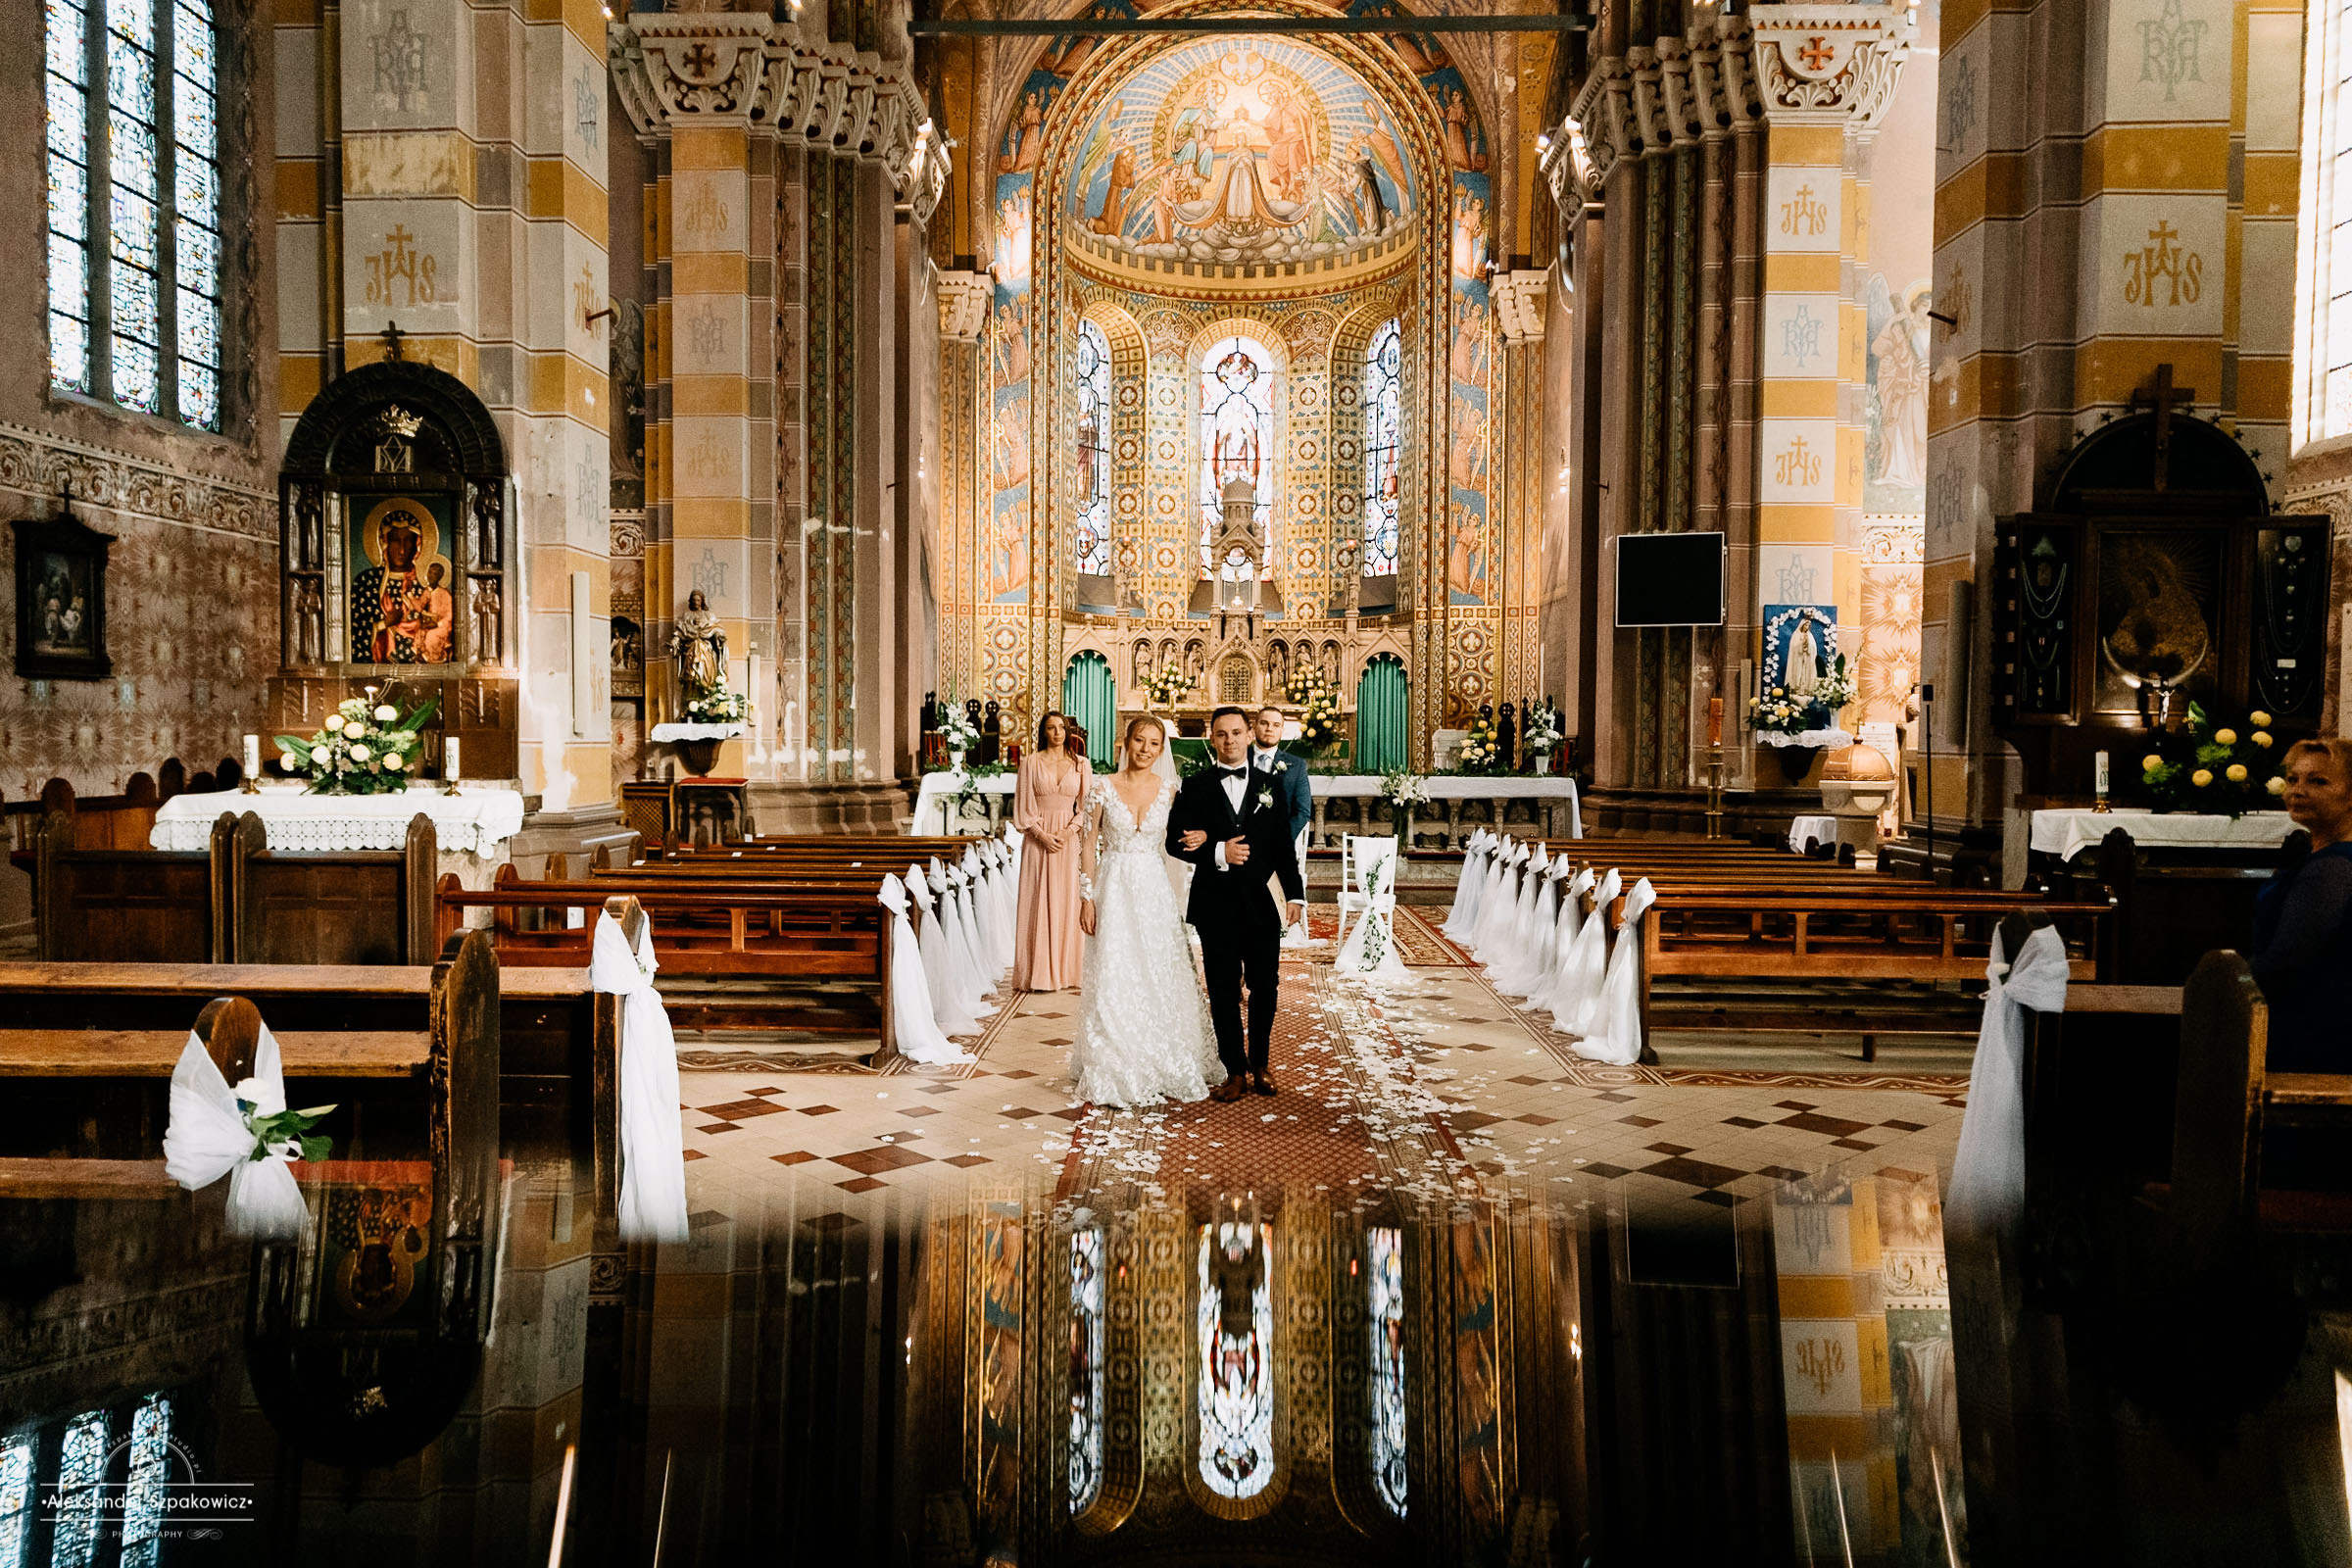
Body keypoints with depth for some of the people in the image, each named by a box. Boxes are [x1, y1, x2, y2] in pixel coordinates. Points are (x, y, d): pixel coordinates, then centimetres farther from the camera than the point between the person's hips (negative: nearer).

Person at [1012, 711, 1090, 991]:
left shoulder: (1080, 763, 7)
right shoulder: (1031, 762, 3)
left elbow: (1087, 804, 6)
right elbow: (1023, 805, 1)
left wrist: (1070, 830, -9)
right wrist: (1042, 834, -10)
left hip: (1069, 839, 1)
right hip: (1038, 839, -1)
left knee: (1068, 901, 2)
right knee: (1038, 902, -1)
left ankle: (1065, 971, 9)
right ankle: (1038, 972, 3)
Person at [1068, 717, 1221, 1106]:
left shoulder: (1169, 790, 2)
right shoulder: (1104, 788, -3)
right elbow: (1088, 845, -1)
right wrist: (1087, 898, -6)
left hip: (1154, 891, 2)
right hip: (1114, 889, -2)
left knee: (1160, 981, 6)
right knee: (1113, 982, 1)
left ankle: (1164, 1070, 20)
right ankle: (1114, 1073, 12)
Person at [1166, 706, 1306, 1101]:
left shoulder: (1269, 786, 8)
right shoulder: (1195, 786, 3)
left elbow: (1284, 847, 6)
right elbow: (1175, 841, -3)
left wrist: (1295, 894, -3)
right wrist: (1218, 853, -17)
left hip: (1262, 905, 1)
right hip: (1216, 906, -1)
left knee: (1266, 988, 6)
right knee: (1223, 992, 5)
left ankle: (1260, 1064, 25)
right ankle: (1236, 1071, 16)